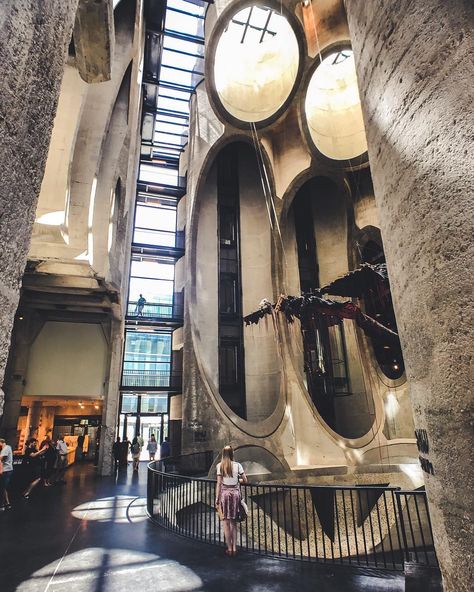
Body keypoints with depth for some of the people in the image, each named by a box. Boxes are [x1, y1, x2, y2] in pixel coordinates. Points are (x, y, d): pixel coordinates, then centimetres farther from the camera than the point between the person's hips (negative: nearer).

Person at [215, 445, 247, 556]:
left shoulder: (220, 465, -5)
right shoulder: (237, 465, -1)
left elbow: (219, 484, -6)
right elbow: (245, 480, 2)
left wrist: (217, 499, -1)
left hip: (224, 494, -2)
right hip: (235, 493, 2)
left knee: (226, 523, 9)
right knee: (233, 522, 15)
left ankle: (229, 549, 15)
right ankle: (234, 548, 19)